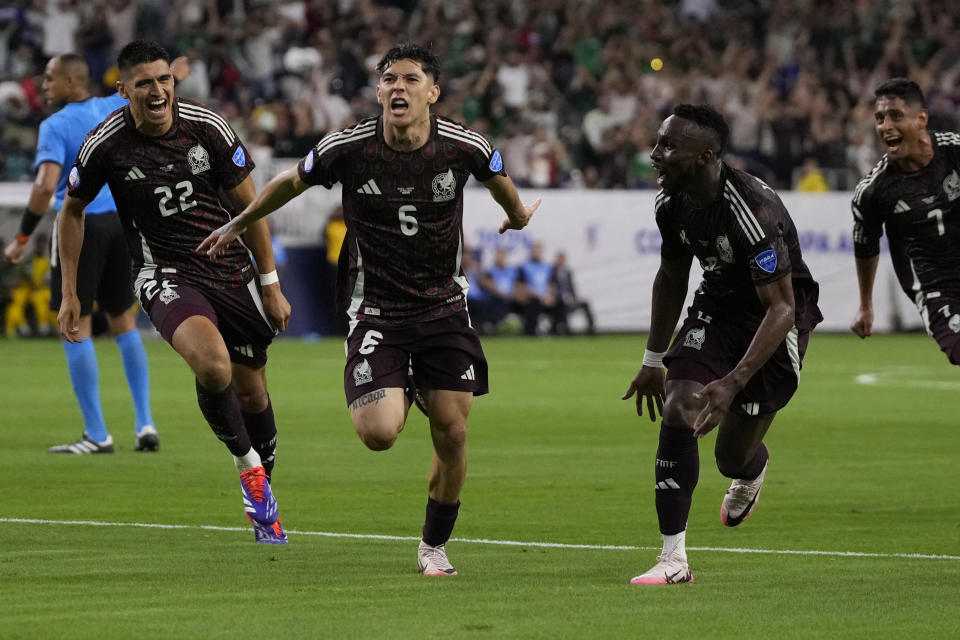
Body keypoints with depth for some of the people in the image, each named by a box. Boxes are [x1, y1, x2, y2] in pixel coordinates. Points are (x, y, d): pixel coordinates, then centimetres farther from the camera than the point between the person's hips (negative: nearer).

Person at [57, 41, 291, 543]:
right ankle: (247, 466, -7)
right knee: (211, 362, -30)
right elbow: (72, 210, 7)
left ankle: (264, 493, 33)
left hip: (232, 272, 3)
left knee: (251, 390, 9)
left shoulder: (208, 127, -9)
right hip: (165, 276, -3)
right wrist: (69, 294, 7)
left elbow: (249, 205, 3)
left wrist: (270, 285, 4)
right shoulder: (106, 144, -11)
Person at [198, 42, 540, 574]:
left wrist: (518, 215, 35)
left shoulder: (465, 147, -10)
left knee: (451, 434, -2)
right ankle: (401, 394, 21)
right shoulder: (347, 148, -14)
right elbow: (292, 182, 7)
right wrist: (238, 224, 19)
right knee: (378, 434, -18)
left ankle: (434, 546, 20)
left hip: (444, 306, 2)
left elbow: (498, 179, 15)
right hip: (375, 309, -2)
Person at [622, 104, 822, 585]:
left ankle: (751, 470, 41)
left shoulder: (752, 211, -33)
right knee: (677, 415, -16)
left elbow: (781, 307, -31)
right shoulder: (673, 203, -9)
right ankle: (674, 559, -10)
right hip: (717, 306, 6)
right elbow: (671, 279, 10)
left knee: (733, 457, -1)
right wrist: (653, 361, 15)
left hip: (776, 320, -6)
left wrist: (733, 382, -39)